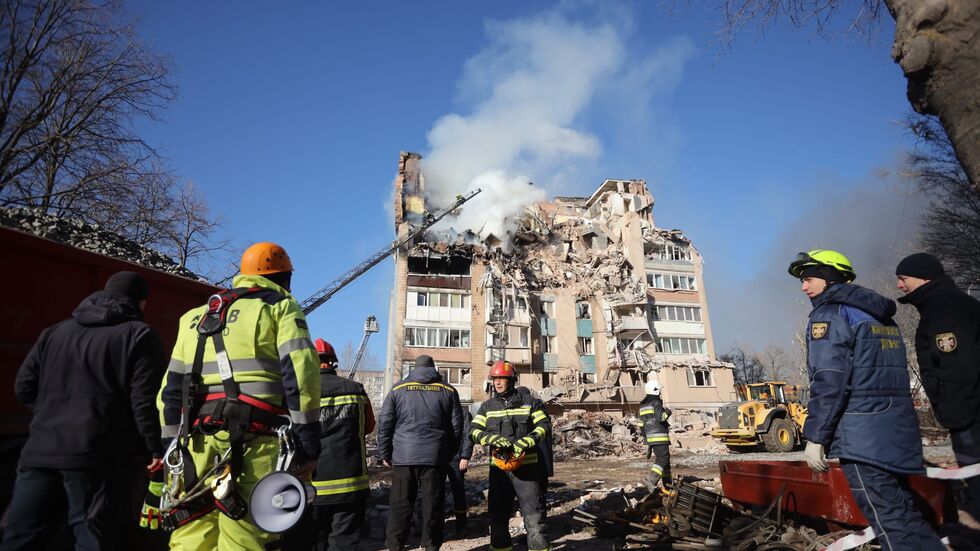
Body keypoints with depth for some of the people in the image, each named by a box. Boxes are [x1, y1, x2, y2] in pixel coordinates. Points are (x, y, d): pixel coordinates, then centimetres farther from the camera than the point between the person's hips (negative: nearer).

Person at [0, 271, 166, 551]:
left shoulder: (55, 331, 15)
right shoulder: (139, 335, -4)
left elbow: (24, 387, 15)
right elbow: (146, 399, -12)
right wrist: (156, 448, -4)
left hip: (40, 449, 6)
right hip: (95, 455, -5)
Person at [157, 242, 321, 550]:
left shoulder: (195, 318, 26)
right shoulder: (280, 306, 7)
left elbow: (171, 390, 24)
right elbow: (300, 374, -7)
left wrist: (173, 451, 27)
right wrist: (308, 446, -6)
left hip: (198, 442, 6)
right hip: (255, 441, -5)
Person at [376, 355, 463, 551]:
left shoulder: (398, 389, 6)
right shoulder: (448, 391, 8)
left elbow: (384, 423, 4)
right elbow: (457, 426, 9)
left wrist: (384, 454, 11)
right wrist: (448, 454, 18)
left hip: (403, 456, 0)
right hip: (435, 458, 0)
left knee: (400, 505, 8)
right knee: (432, 505, 9)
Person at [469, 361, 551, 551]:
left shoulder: (529, 401, 2)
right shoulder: (487, 406, 9)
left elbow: (544, 426, -5)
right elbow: (474, 431, 0)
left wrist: (525, 442, -20)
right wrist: (491, 438, -21)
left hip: (526, 467, -3)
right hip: (498, 468, 3)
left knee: (534, 513, -2)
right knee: (497, 514, 12)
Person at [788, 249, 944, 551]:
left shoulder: (829, 314, -9)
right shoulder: (880, 315, 18)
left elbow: (829, 382, -18)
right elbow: (885, 375, 22)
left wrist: (815, 436, -14)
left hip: (863, 438, -9)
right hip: (900, 432, 9)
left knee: (891, 523, -6)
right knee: (902, 514, 19)